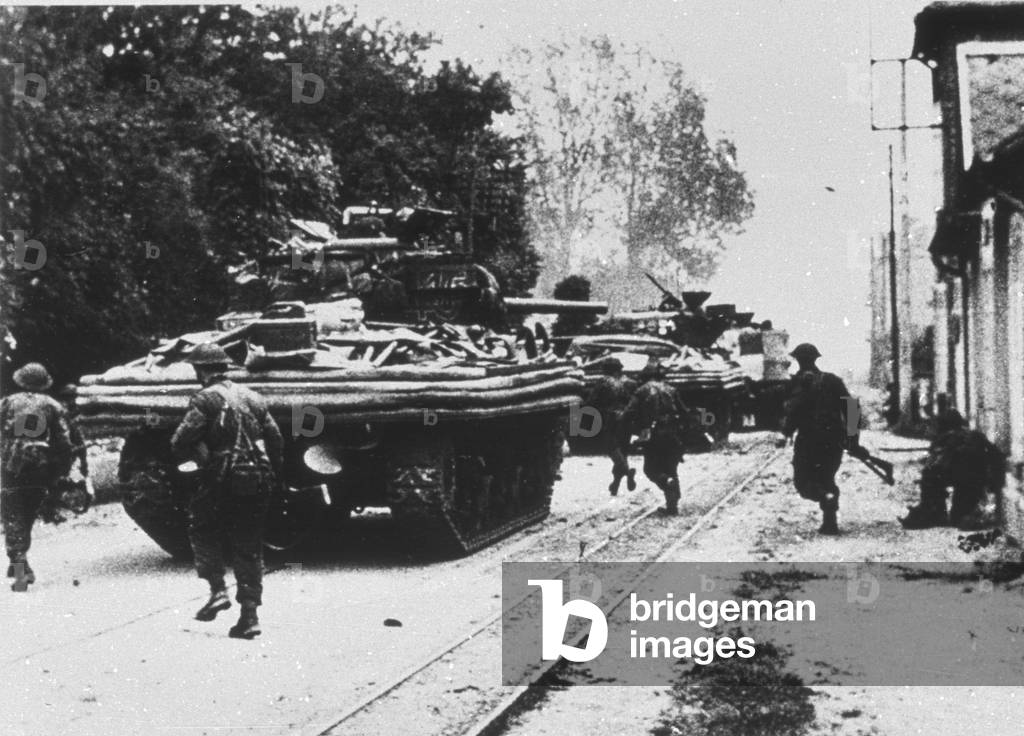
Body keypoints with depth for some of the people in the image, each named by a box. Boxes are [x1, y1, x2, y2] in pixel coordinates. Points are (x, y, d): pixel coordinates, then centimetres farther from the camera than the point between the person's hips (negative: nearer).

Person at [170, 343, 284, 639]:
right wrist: (271, 475, 20)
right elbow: (276, 440, 13)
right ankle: (250, 615, 4)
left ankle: (217, 589, -2)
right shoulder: (251, 397, 14)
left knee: (203, 532, 14)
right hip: (257, 484, 5)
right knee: (249, 547, 9)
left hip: (222, 481, -5)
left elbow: (180, 443, -12)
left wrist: (195, 454, 8)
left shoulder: (206, 399, -5)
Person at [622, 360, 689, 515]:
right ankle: (672, 505, 9)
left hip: (652, 437, -3)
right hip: (673, 436, 3)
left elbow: (627, 415, -7)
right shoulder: (670, 390, 9)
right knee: (671, 470, 13)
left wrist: (636, 431, 6)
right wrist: (680, 429, 20)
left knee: (651, 469, 8)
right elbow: (685, 413, 9)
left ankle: (667, 483, -23)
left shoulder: (642, 391, 0)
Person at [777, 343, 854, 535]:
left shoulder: (801, 381, -5)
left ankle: (827, 498, -29)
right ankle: (830, 522, 12)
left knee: (803, 482, 0)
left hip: (809, 440, -6)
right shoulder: (833, 380, 13)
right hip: (834, 439, 6)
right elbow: (850, 406, 12)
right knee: (826, 479, 18)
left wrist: (786, 433, -14)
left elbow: (794, 409, -17)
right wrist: (853, 435, 15)